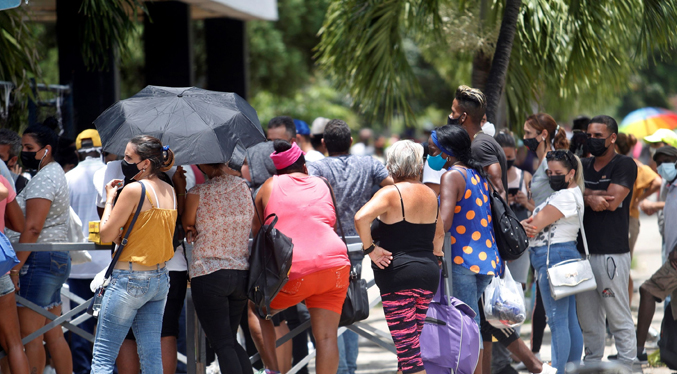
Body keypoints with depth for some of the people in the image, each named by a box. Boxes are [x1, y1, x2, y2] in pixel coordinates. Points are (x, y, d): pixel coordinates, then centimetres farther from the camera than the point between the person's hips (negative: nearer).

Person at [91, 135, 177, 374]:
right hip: (160, 278, 8)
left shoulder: (134, 189, -14)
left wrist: (110, 199, 1)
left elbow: (107, 234, -11)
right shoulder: (170, 192, 9)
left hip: (130, 278, -8)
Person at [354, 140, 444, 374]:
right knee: (409, 344, 17)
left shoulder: (391, 193, -9)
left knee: (408, 348, -8)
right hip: (428, 274, 7)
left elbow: (361, 217, -25)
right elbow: (439, 233, 27)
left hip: (398, 275, -7)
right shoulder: (430, 195, 13)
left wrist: (370, 249, -14)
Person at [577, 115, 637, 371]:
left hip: (611, 252, -6)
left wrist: (586, 195, -2)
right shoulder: (583, 166, 18)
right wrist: (593, 197, -13)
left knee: (619, 317, -5)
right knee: (587, 317, 10)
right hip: (583, 251, 6)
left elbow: (612, 202, -14)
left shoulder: (625, 165, -2)